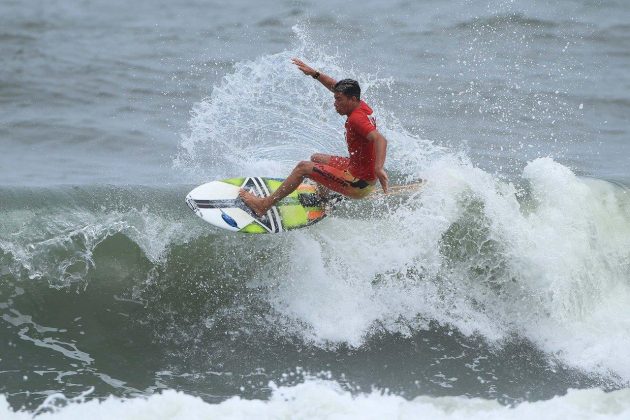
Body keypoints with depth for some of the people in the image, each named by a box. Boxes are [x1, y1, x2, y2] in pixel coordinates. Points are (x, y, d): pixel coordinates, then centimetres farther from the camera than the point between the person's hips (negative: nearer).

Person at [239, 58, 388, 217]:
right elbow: (335, 87, 19)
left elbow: (380, 139, -43)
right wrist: (314, 73, 14)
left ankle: (264, 205, 0)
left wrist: (378, 168, -58)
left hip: (359, 183, -10)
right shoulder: (361, 105, 1)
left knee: (303, 167, -6)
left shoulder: (357, 118, -26)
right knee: (316, 158, 28)